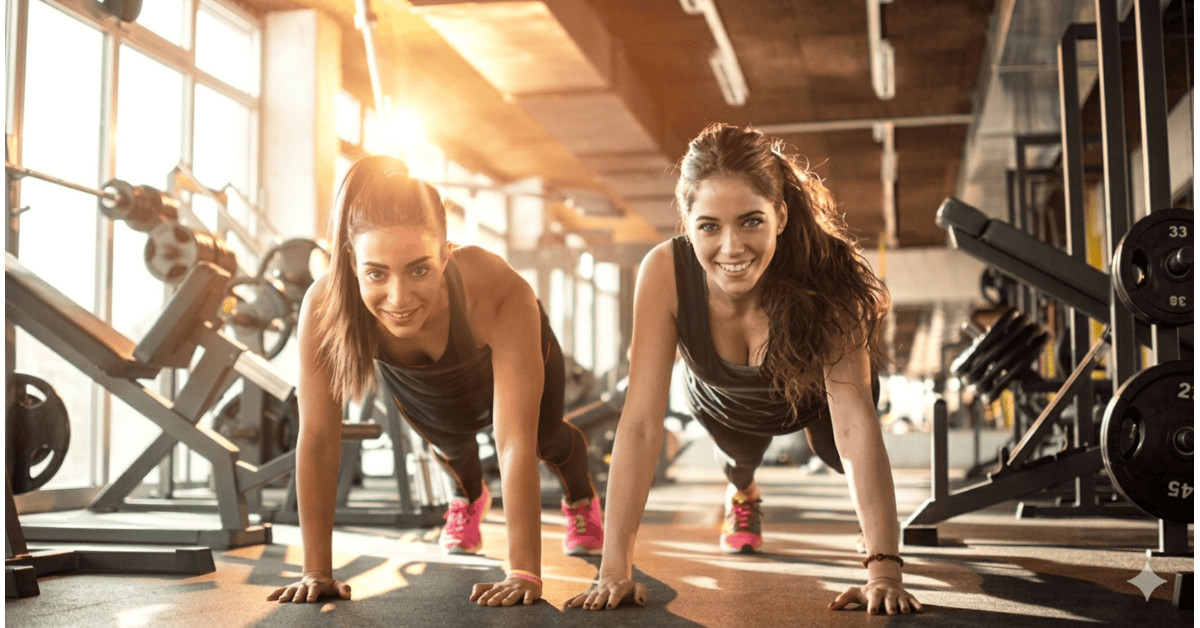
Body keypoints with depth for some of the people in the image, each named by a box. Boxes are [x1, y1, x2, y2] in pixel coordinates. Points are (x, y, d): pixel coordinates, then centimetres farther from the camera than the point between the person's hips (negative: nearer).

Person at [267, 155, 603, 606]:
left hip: (503, 359, -1)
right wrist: (317, 571, -32)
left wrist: (525, 573, -45)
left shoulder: (500, 295, -49)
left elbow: (515, 441, -46)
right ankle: (468, 496, 60)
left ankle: (581, 497, 58)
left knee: (547, 439, 21)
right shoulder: (324, 307, -43)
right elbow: (318, 441, -35)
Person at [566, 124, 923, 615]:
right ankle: (741, 495, 63)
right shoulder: (665, 272, -41)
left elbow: (854, 419, -46)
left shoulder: (825, 277, -43)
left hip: (808, 397, -1)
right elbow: (642, 423, -41)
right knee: (741, 458, 25)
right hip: (722, 403, 2)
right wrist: (615, 568, -44)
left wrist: (884, 569, -53)